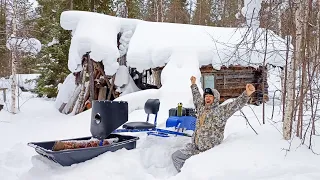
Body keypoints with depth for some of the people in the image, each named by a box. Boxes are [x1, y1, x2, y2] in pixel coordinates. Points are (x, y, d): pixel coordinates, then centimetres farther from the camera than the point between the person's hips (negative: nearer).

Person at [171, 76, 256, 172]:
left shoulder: (221, 111, -9)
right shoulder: (201, 108, 9)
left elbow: (237, 104, -22)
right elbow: (196, 97, 28)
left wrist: (246, 94, -38)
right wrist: (193, 84, 39)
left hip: (209, 150, -7)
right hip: (193, 147, 7)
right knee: (176, 157, 9)